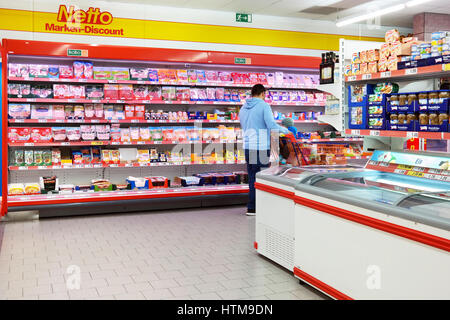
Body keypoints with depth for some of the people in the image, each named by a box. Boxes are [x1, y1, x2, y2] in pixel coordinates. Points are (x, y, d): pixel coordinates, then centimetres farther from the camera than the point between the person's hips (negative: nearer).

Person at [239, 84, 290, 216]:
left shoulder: (243, 108, 15)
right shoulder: (264, 106, -6)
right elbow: (271, 125, -17)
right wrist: (284, 130, 2)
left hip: (248, 148, 7)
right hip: (261, 148, -7)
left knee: (252, 177, 11)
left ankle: (252, 208, 14)